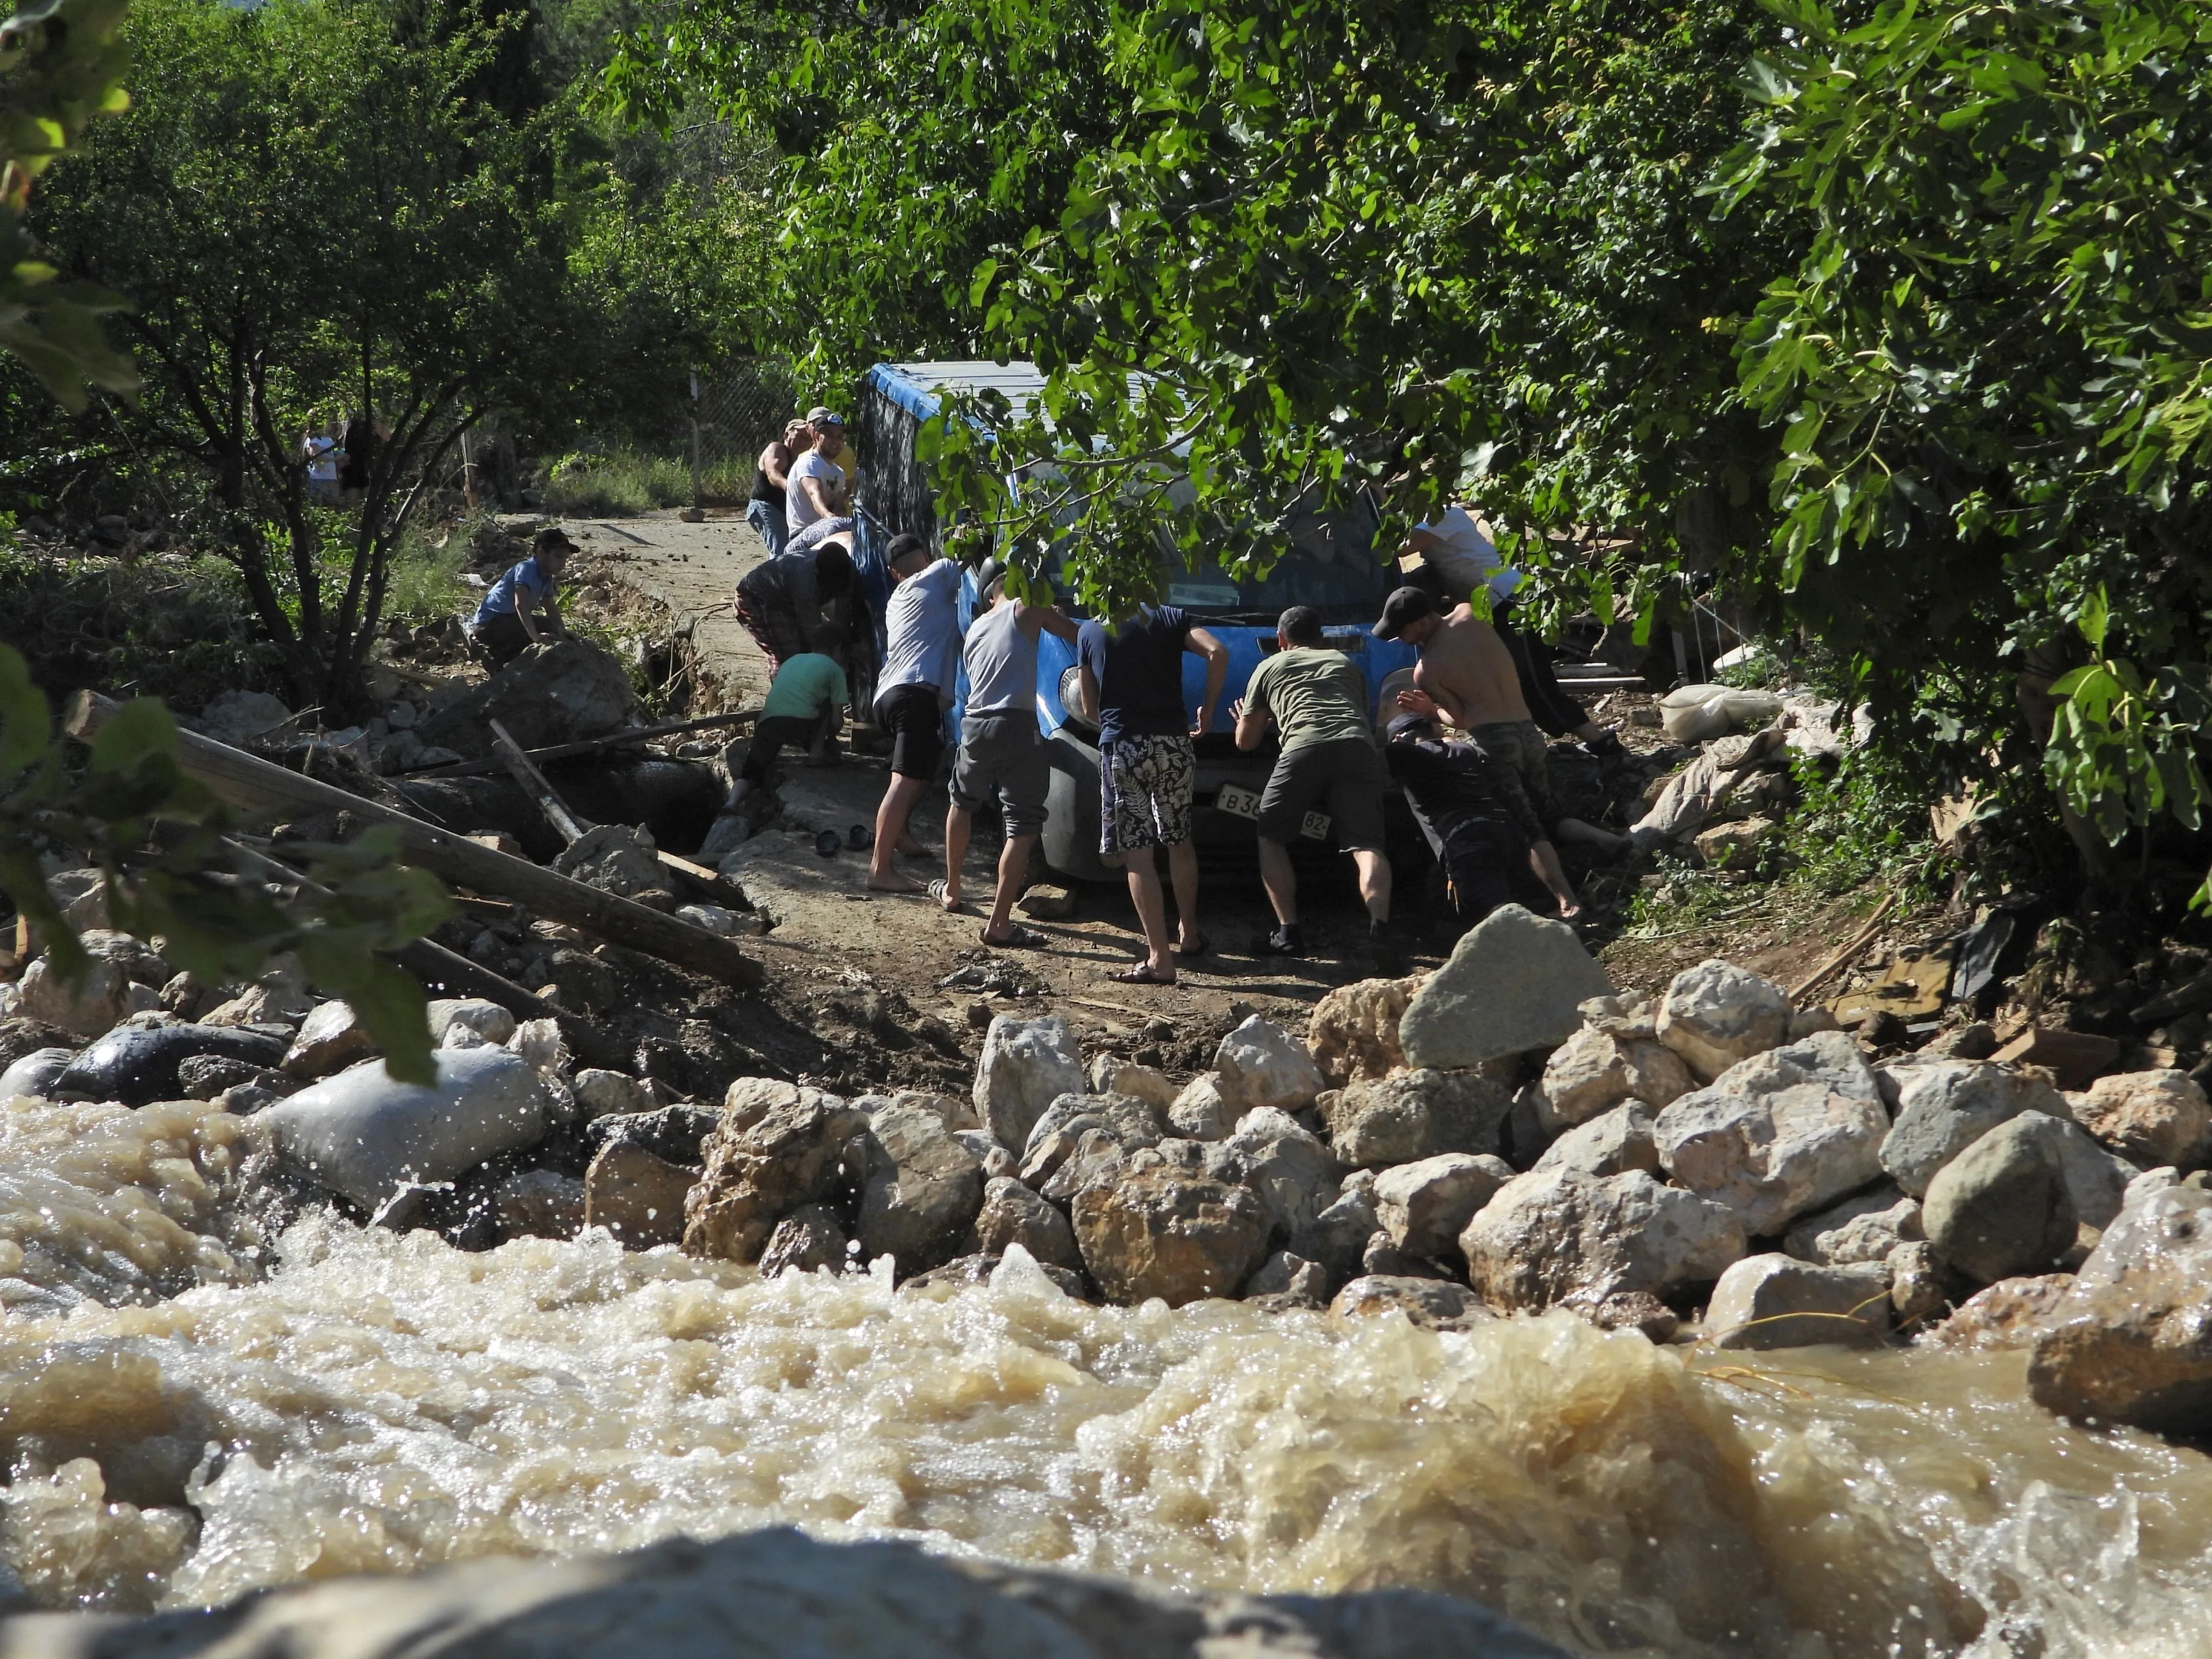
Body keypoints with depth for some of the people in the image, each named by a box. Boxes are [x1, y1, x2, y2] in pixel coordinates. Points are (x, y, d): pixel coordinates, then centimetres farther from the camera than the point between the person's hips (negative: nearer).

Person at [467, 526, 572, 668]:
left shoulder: (547, 576, 7)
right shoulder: (526, 570, -21)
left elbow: (551, 608, 7)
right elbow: (520, 604, -35)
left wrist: (562, 631, -14)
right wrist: (536, 636, -44)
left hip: (507, 620, 10)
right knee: (547, 627, -22)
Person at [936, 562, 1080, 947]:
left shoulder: (976, 627, 22)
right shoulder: (1028, 609, 4)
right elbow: (1078, 637, 6)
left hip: (974, 725, 6)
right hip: (1016, 728, -6)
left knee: (962, 803, 32)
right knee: (1023, 825, -5)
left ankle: (951, 891, 45)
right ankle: (999, 924, -13)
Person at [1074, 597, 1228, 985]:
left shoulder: (1089, 632, 10)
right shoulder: (1170, 618, 9)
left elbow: (1089, 710, 13)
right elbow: (1217, 652, -8)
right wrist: (1208, 709, 4)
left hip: (1122, 747, -2)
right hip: (1175, 742, 2)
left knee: (1137, 853, -3)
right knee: (1179, 840, 20)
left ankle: (1160, 959, -10)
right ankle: (1188, 934, 34)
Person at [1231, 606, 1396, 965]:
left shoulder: (1270, 667, 27)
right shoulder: (1345, 663, 35)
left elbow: (1245, 741, 32)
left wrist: (1250, 719, 54)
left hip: (1304, 748, -2)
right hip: (1358, 746, 2)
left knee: (1271, 837, 15)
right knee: (1366, 844, -5)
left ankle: (1288, 932, 4)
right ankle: (1379, 927, -30)